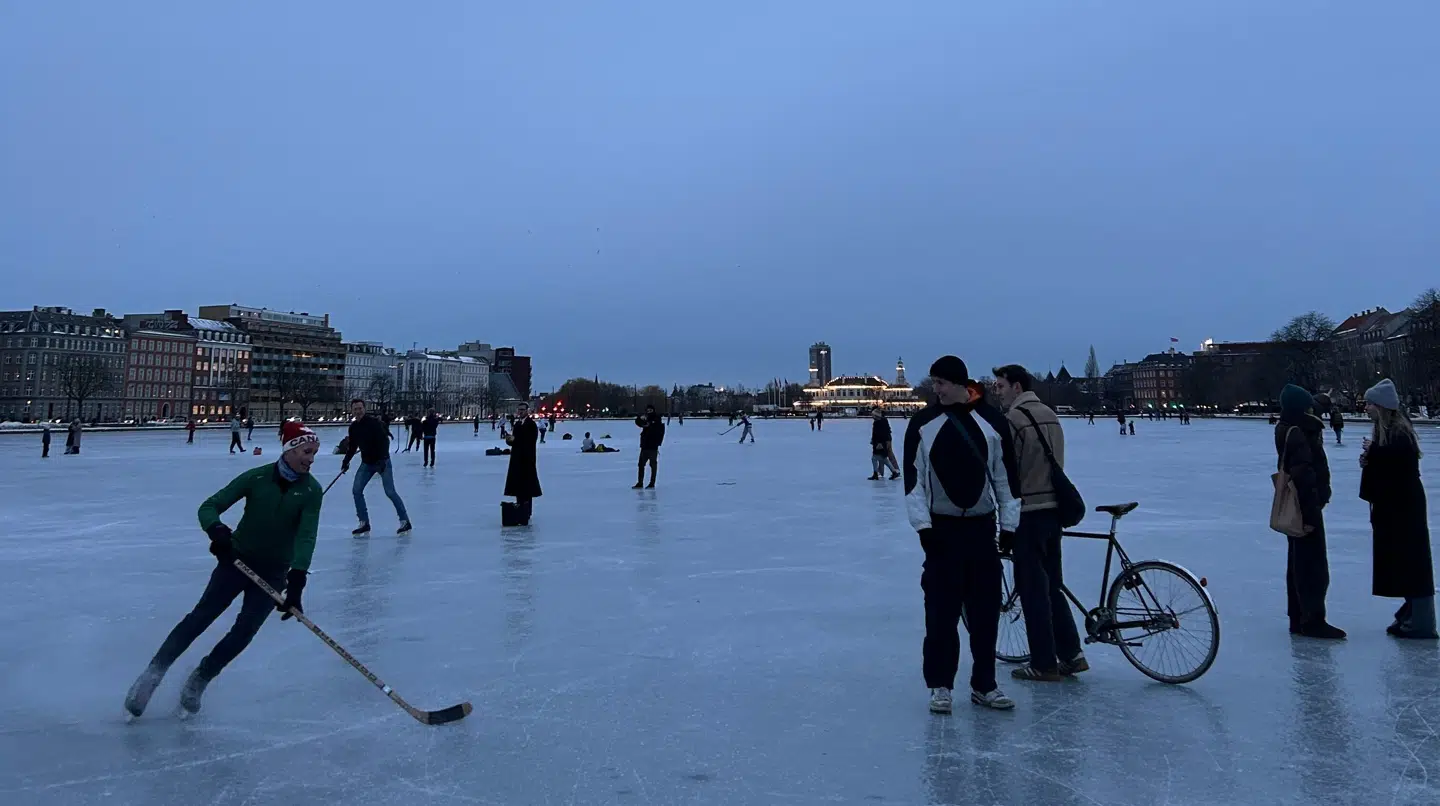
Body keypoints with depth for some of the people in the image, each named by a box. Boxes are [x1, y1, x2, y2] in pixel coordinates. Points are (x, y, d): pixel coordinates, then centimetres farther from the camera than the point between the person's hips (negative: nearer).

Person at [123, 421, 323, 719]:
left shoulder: (311, 490, -13)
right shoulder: (257, 478, -13)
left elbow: (306, 536, -23)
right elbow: (209, 507, -11)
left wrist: (296, 579, -36)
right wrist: (216, 529, -35)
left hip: (273, 571, 1)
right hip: (237, 559, -1)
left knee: (244, 632, -6)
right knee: (202, 615, -11)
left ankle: (199, 680, 15)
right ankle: (153, 673, -1)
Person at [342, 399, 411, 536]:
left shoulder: (374, 422, -17)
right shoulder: (353, 427, 3)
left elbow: (384, 440, -24)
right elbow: (353, 446, 15)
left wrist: (382, 460, -32)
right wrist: (346, 461, 7)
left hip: (382, 461, -7)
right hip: (366, 463, 7)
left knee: (390, 492, -11)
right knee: (356, 490, -2)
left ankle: (405, 521, -1)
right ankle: (364, 523, 8)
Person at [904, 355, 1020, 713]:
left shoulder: (992, 420, 1)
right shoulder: (923, 423, -3)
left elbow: (1005, 473, 5)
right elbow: (913, 476, -4)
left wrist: (1009, 525, 4)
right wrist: (923, 525, -10)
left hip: (982, 525, 2)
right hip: (941, 526, -1)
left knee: (986, 609, 6)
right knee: (941, 608, -1)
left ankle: (984, 684, 19)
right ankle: (940, 685, 11)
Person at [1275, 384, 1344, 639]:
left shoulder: (1293, 431, 12)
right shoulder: (1297, 435, -20)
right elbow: (1303, 477, -24)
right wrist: (1309, 514, -25)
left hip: (1299, 510, 10)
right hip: (1306, 509, -10)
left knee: (1299, 564, 14)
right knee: (1314, 566, -3)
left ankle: (1299, 618, 22)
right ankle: (1313, 621, 3)